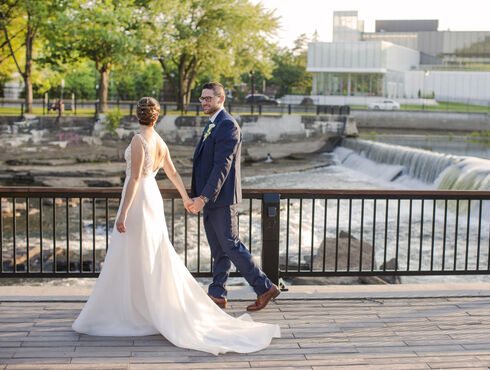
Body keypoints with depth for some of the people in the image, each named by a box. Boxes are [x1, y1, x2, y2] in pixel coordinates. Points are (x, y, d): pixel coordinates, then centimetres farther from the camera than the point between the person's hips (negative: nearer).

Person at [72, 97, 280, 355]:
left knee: (133, 259, -1)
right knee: (156, 258, 13)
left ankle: (132, 314, 6)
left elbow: (134, 178, -21)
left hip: (138, 201, -8)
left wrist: (122, 213, -21)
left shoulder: (139, 140, -16)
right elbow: (173, 173, 20)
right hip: (153, 198, 8)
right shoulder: (160, 142, 7)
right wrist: (186, 198, 35)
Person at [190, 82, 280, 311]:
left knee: (231, 246, -5)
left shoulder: (227, 126, -16)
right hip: (209, 199, 10)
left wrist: (204, 197, -25)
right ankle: (217, 296, 18)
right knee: (218, 250, 12)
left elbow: (222, 166, -22)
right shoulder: (212, 125, 16)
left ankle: (265, 288, 5)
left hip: (221, 198, -10)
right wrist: (200, 197, 19)